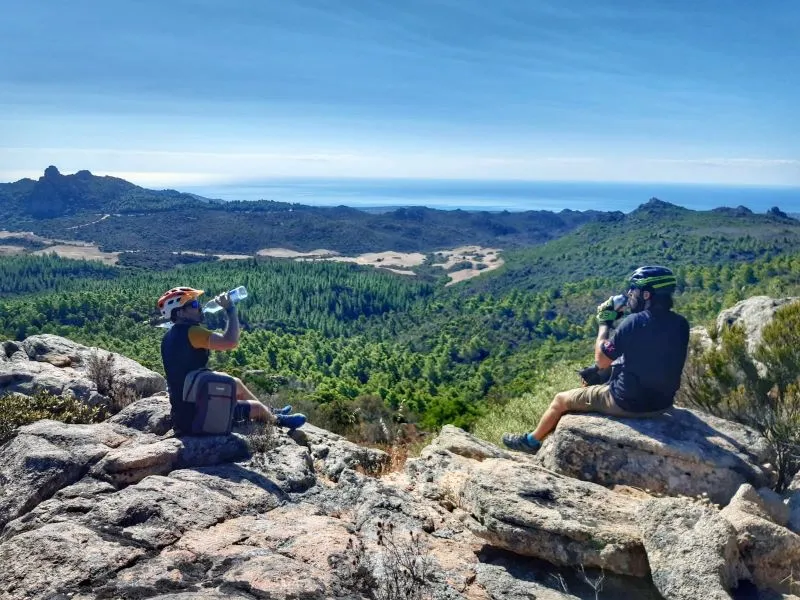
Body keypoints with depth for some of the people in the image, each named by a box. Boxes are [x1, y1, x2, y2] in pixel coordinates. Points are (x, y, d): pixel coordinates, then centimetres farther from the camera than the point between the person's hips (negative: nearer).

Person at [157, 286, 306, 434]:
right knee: (257, 407, 10)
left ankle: (271, 414, 45)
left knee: (236, 383, 27)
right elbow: (231, 342, -34)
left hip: (185, 405, 9)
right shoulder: (190, 332, -24)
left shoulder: (172, 336, 6)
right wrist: (230, 309, -21)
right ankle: (276, 420, 44)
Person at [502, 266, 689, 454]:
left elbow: (601, 360, -14)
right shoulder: (680, 324, -2)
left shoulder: (635, 321, -24)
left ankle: (531, 441, 35)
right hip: (661, 402, 7)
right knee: (591, 386, 33)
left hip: (628, 402, -7)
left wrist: (605, 322, -5)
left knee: (561, 399, 14)